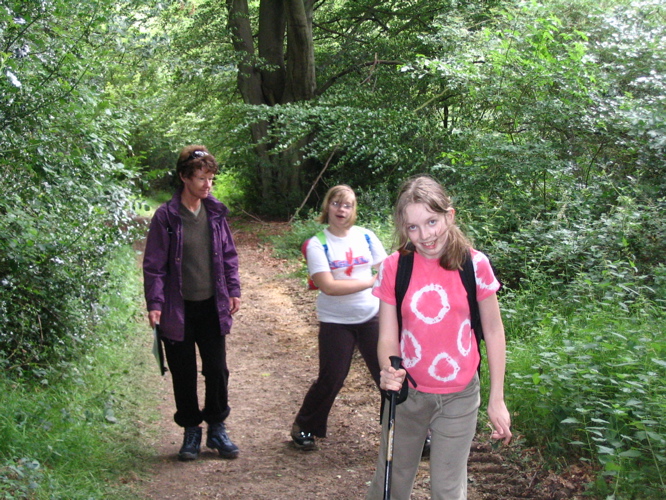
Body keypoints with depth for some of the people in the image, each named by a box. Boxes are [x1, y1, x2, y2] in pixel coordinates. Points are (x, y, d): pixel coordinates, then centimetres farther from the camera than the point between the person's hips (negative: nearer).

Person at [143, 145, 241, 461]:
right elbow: (154, 265, -8)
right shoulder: (166, 216, -10)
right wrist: (154, 303, -13)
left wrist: (233, 290, 7)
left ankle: (217, 429, 23)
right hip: (178, 310, -3)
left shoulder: (215, 213, 2)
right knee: (183, 374, 8)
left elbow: (229, 255, 12)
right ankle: (191, 431, 24)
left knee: (217, 370, 7)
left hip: (212, 307, 3)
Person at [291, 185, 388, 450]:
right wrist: (371, 281, -16)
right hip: (335, 322, -2)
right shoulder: (317, 244, -8)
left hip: (372, 318, 3)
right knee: (330, 380, 4)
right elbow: (328, 286, -18)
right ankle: (303, 427, 26)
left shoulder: (366, 236, 2)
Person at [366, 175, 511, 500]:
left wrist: (497, 399, 0)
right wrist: (388, 371, -27)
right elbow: (387, 336, -6)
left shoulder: (474, 264, -10)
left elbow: (493, 331, -1)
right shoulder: (394, 268, -9)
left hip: (459, 398, -1)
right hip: (407, 394, 1)